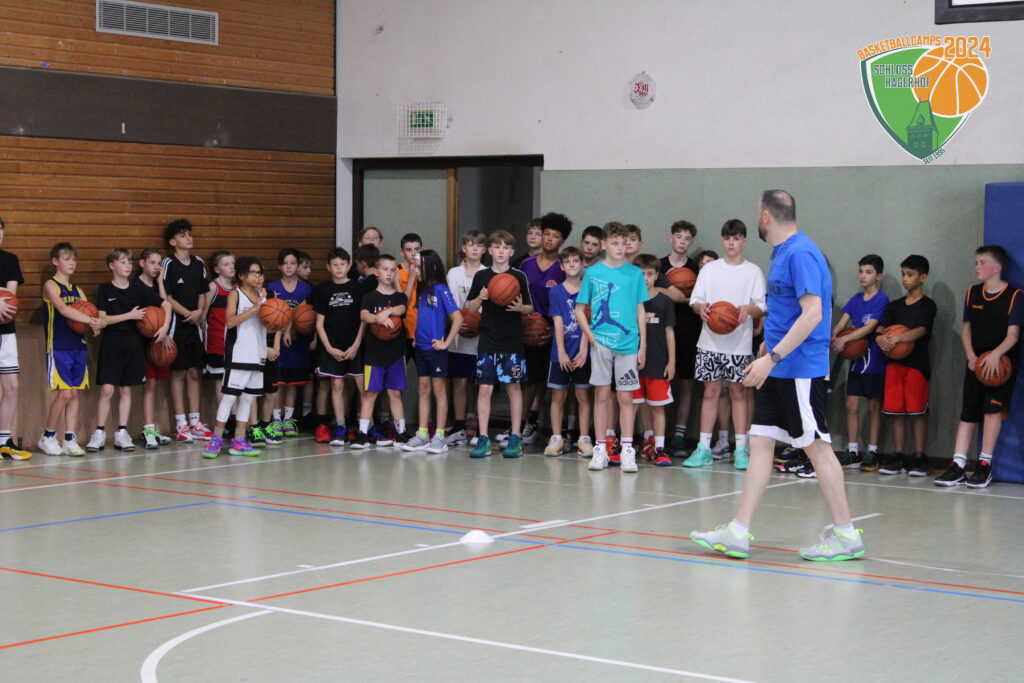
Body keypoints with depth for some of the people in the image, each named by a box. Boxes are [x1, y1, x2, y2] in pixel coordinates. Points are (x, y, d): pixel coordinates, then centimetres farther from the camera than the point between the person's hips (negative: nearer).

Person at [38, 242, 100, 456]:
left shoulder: (77, 290, 17)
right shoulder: (50, 285, -3)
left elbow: (90, 312, 11)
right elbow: (63, 309, -19)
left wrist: (96, 325, -12)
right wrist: (90, 320, -27)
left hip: (78, 346, 6)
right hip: (58, 348, -6)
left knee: (75, 393, 3)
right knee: (64, 393, -10)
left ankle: (70, 441, 7)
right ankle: (48, 437, 6)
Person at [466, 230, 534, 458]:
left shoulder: (519, 277, 2)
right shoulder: (481, 276, 6)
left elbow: (531, 308, 7)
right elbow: (470, 308, 10)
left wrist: (520, 308, -13)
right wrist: (480, 298, -9)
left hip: (512, 342, -1)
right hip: (488, 341, 1)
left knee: (513, 387, 2)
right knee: (484, 388, -1)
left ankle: (515, 438, 9)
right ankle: (483, 438, 4)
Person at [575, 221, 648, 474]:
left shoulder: (634, 273, 6)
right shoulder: (592, 273, 4)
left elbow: (640, 311, 8)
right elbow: (579, 309, 8)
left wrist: (643, 346, 3)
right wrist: (591, 337, -4)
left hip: (627, 343, 0)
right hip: (600, 342, 0)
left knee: (625, 397, 1)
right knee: (601, 395, 5)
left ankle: (627, 450, 4)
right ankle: (600, 448, 10)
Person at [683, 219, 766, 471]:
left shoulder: (754, 272, 6)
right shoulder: (710, 269, 10)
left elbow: (761, 308, 1)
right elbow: (695, 300, 7)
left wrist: (748, 309, -21)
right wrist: (701, 307, -16)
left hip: (739, 343, -1)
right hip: (711, 340, 1)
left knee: (738, 392, 2)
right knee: (711, 391, 2)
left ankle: (741, 449, 5)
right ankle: (704, 448, 4)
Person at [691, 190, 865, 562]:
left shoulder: (800, 253, -16)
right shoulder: (782, 253, 14)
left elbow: (812, 313, -24)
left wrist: (772, 357, -25)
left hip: (800, 370, -10)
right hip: (778, 372, 10)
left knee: (817, 446, -4)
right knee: (760, 442, 7)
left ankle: (845, 536, 5)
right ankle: (738, 533, 7)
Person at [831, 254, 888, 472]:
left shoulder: (881, 300, -7)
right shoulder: (856, 299, 11)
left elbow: (869, 327, -18)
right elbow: (842, 322, 4)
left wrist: (845, 339, -25)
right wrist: (834, 336, -17)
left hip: (874, 361, -6)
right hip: (856, 359, 6)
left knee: (874, 406, 2)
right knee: (851, 405, 3)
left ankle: (872, 453, 8)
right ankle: (852, 453, 9)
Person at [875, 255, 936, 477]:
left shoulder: (928, 306, 0)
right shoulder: (895, 306, 16)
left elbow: (921, 330, -15)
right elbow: (880, 329, 5)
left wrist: (897, 338, -32)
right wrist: (880, 338, -20)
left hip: (917, 364, -5)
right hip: (894, 363, 5)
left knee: (917, 412, -4)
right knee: (896, 411, 4)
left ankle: (919, 457, 1)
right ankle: (898, 456, 10)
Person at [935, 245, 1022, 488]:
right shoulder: (972, 293, 8)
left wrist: (996, 354, -29)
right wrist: (971, 356, -3)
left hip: (1002, 362, -5)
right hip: (976, 363, 5)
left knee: (993, 407, -15)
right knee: (967, 412, 1)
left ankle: (985, 464, -6)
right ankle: (958, 466, 1)